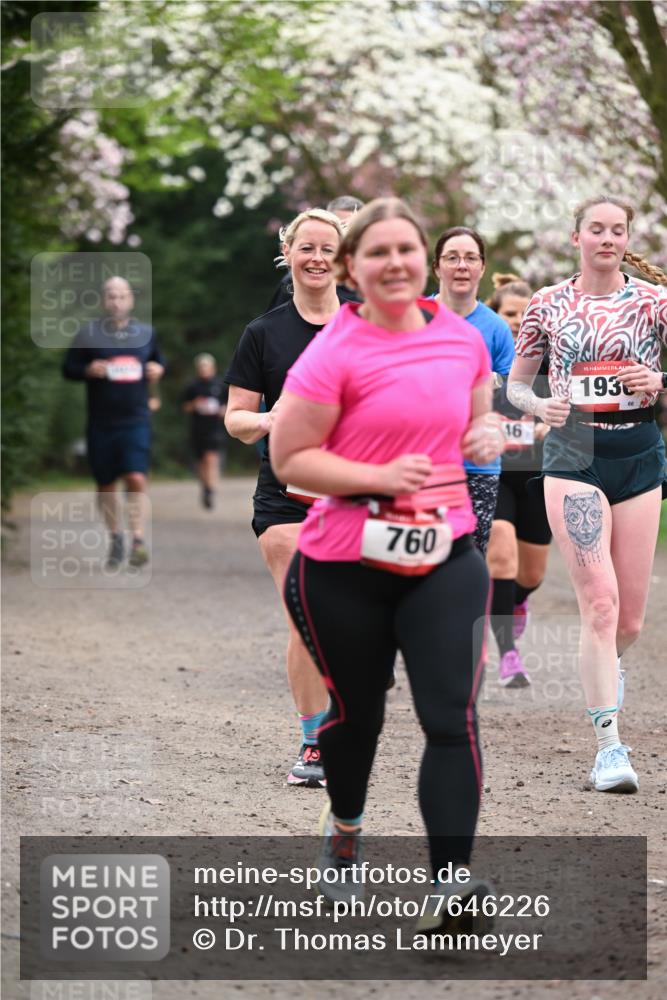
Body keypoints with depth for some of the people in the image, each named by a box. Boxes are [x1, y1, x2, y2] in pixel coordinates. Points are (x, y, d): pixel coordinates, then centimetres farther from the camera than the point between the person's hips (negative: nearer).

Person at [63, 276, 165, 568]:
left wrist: (158, 370, 0)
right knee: (106, 486, 9)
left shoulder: (145, 333, 8)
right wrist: (88, 370, -16)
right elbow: (68, 368, 4)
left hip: (135, 420, 0)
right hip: (101, 422, 0)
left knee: (136, 479, -17)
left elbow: (159, 360, 23)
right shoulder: (88, 334, 1)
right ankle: (115, 540, 27)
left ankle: (138, 541, -16)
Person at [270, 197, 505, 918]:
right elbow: (288, 459, -12)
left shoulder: (464, 339, 3)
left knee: (452, 717, -9)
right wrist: (380, 477, -22)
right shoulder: (333, 352, -13)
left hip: (444, 557, 3)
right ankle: (344, 822, 47)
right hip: (343, 567, -2)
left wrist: (486, 437, -3)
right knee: (356, 711, 16)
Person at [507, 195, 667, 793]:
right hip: (573, 454, -1)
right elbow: (516, 384, 14)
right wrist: (540, 406, -7)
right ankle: (610, 746, -13)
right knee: (600, 602, -16)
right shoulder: (548, 304, 6)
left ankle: (604, 669, 43)